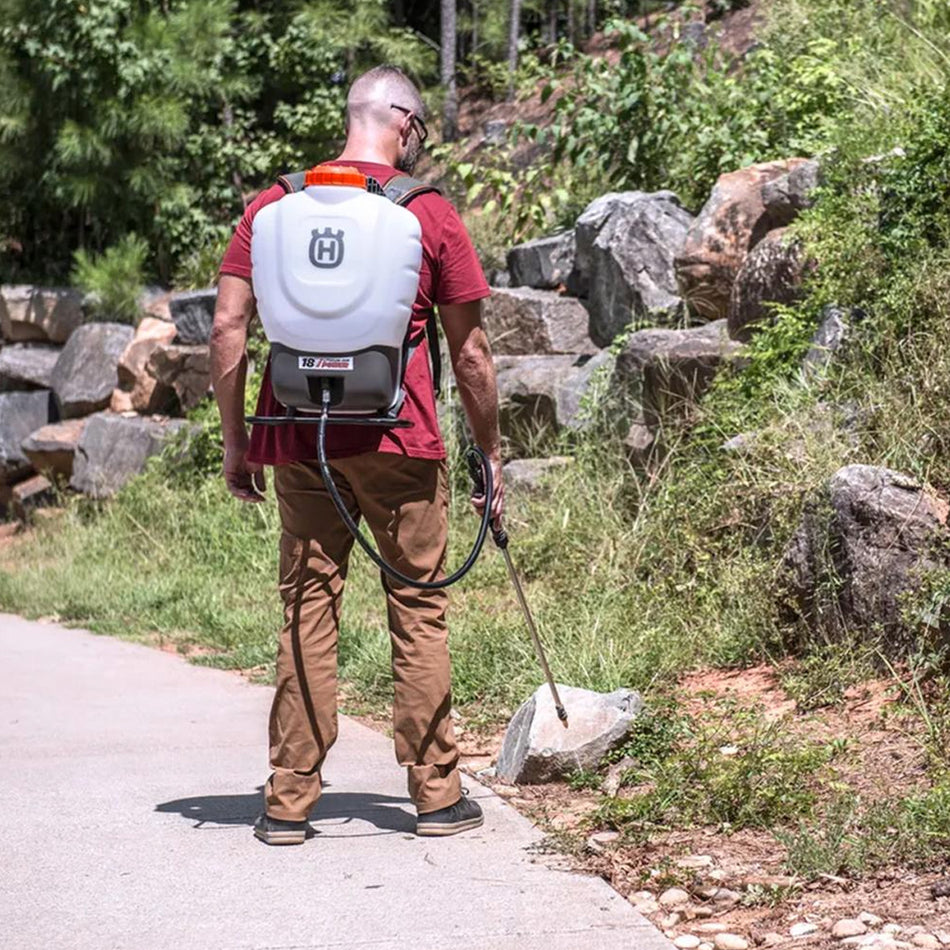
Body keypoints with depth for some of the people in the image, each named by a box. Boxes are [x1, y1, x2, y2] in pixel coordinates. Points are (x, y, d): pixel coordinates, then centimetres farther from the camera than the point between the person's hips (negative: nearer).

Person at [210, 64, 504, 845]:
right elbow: (470, 354, 2)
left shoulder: (275, 206, 6)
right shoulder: (432, 216, 0)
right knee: (419, 612, 8)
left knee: (307, 611, 7)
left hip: (298, 441, 2)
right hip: (400, 443, -2)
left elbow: (228, 327, 0)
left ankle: (289, 802, 9)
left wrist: (236, 439, 7)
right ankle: (437, 795, 13)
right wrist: (491, 455, 11)